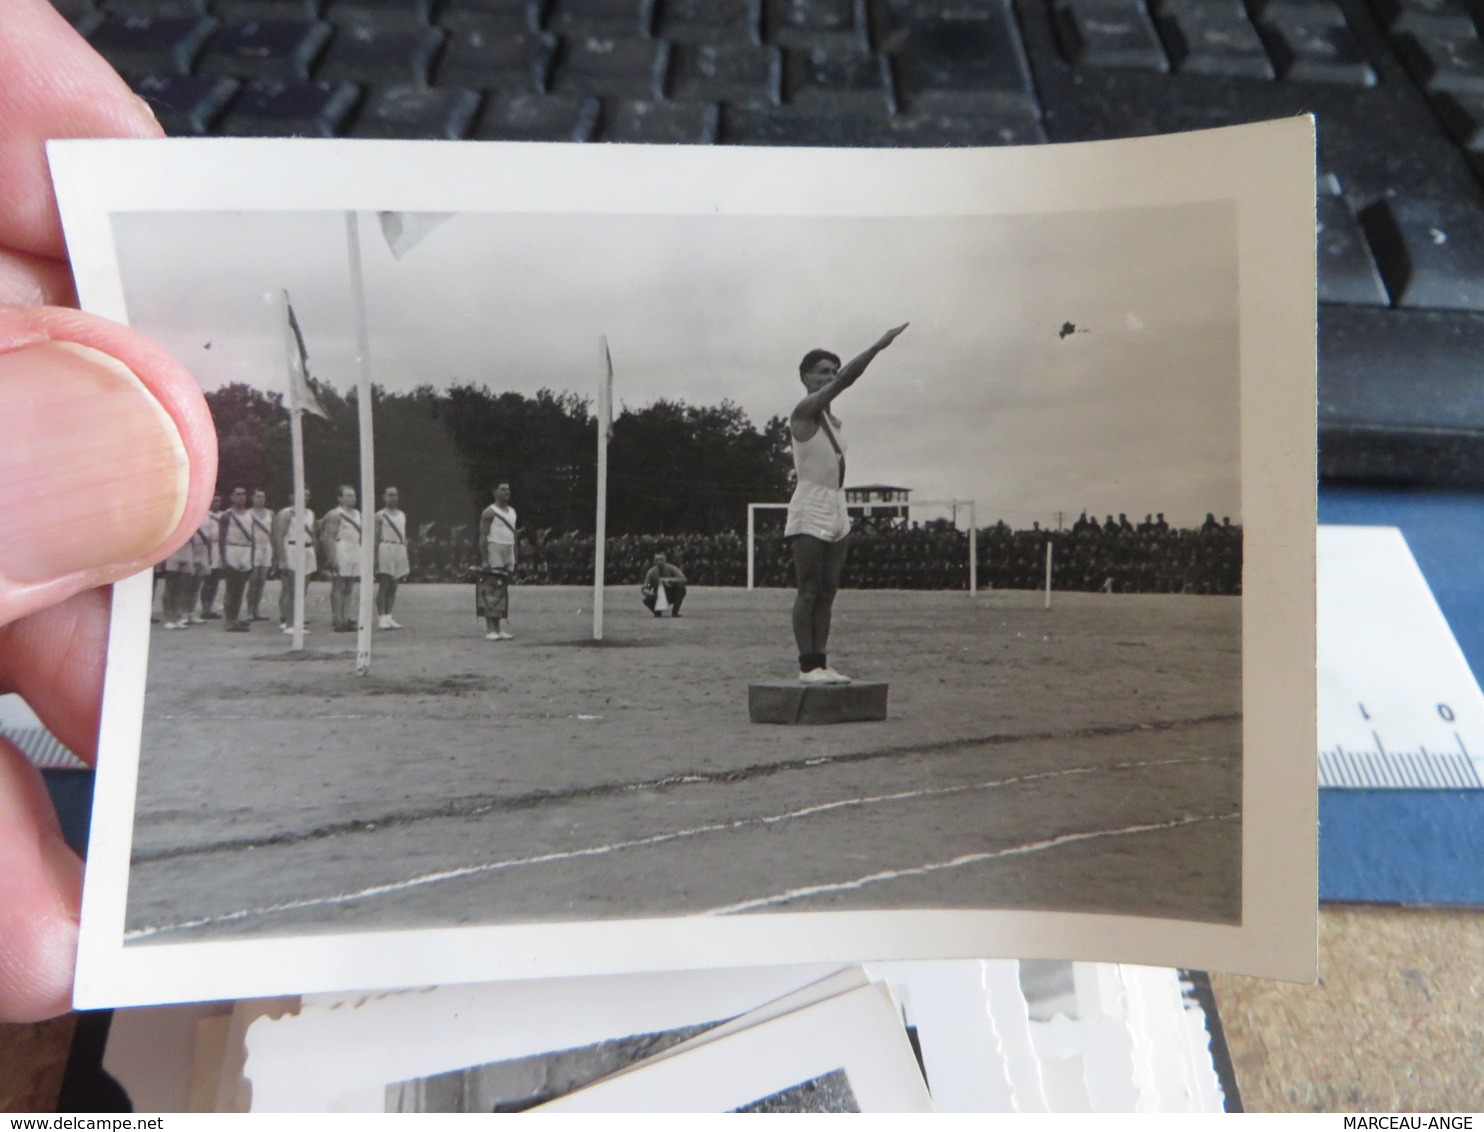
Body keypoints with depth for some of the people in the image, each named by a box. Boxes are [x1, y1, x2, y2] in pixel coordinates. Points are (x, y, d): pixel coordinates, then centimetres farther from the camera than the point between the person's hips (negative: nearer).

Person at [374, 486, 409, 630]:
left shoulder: (402, 515, 17)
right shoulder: (380, 515, -1)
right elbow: (376, 537, -6)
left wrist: (407, 555, 15)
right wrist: (375, 557, -13)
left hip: (400, 550, 6)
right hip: (386, 549, -6)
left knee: (393, 586, 7)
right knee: (383, 585, -6)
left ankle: (388, 616, 12)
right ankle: (381, 618, -5)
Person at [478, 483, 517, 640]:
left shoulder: (512, 511, 17)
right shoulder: (490, 512, -7)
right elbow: (483, 537, -11)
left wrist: (515, 558, 16)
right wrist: (486, 560, -17)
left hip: (508, 552, 8)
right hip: (494, 550, -8)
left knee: (503, 592, 8)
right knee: (491, 592, -10)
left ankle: (497, 628, 12)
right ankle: (490, 630, -10)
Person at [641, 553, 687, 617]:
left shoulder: (671, 569, -16)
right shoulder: (651, 572, -14)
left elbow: (683, 579, -30)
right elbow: (643, 589, -15)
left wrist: (669, 580, -44)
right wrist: (649, 593, -39)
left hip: (671, 596, 0)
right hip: (658, 597, 0)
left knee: (681, 588, -29)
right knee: (646, 599, -30)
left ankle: (674, 612, -14)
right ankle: (658, 612, 3)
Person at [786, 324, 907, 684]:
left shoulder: (833, 421, 18)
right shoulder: (804, 412, -8)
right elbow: (845, 381, -19)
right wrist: (877, 346, -22)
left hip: (837, 513, 8)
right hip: (810, 515, -8)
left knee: (828, 591, 6)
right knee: (808, 590, -7)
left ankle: (820, 663, 9)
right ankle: (807, 665, -6)